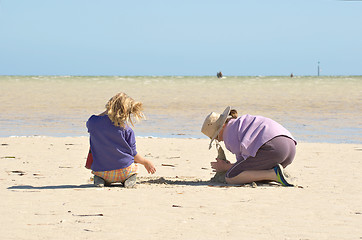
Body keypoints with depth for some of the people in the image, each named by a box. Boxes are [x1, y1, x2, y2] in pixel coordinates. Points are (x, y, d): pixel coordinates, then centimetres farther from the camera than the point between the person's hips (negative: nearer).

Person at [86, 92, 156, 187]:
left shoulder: (93, 122, -9)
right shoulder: (126, 130, -16)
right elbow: (133, 154, -5)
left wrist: (106, 112, 11)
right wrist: (146, 162, 13)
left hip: (100, 171, 2)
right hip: (124, 171, -2)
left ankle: (100, 178, 6)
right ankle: (129, 178, 1)